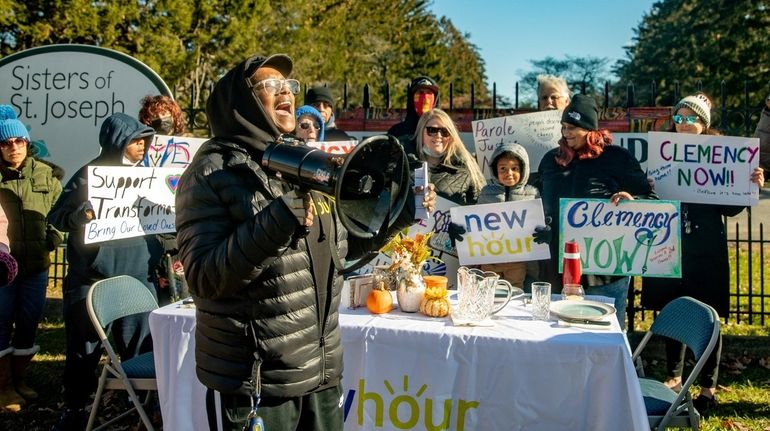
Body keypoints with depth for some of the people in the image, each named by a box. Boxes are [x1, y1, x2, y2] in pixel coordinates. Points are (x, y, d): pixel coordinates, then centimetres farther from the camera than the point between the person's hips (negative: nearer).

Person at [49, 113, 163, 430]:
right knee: (84, 346, 8)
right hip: (93, 278, -4)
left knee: (140, 344, 11)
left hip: (138, 276, 4)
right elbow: (57, 215, -8)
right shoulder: (90, 174, -6)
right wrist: (80, 215, -26)